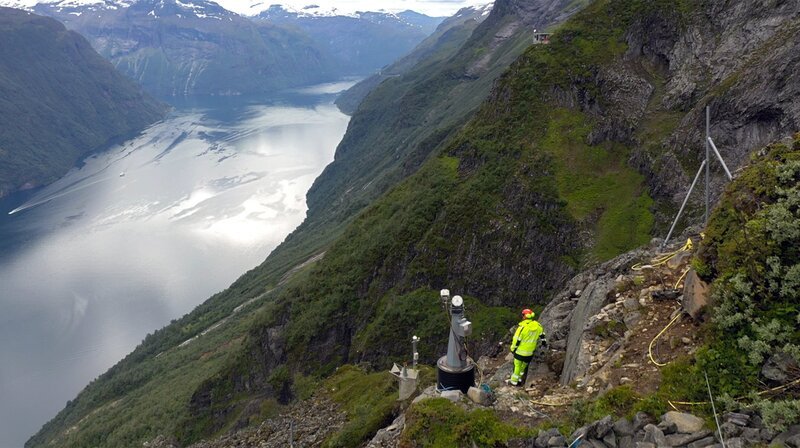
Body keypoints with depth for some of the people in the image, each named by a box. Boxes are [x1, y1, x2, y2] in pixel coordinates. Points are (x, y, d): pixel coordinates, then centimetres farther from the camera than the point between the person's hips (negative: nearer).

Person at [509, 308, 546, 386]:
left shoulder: (522, 327, -21)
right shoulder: (538, 326, -4)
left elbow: (516, 339, -16)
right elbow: (542, 335, 13)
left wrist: (513, 348, -3)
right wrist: (544, 343, 30)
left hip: (520, 351, -5)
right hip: (530, 351, 5)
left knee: (517, 365, 9)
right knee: (524, 365, 19)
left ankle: (514, 381, 16)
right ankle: (521, 379, 28)